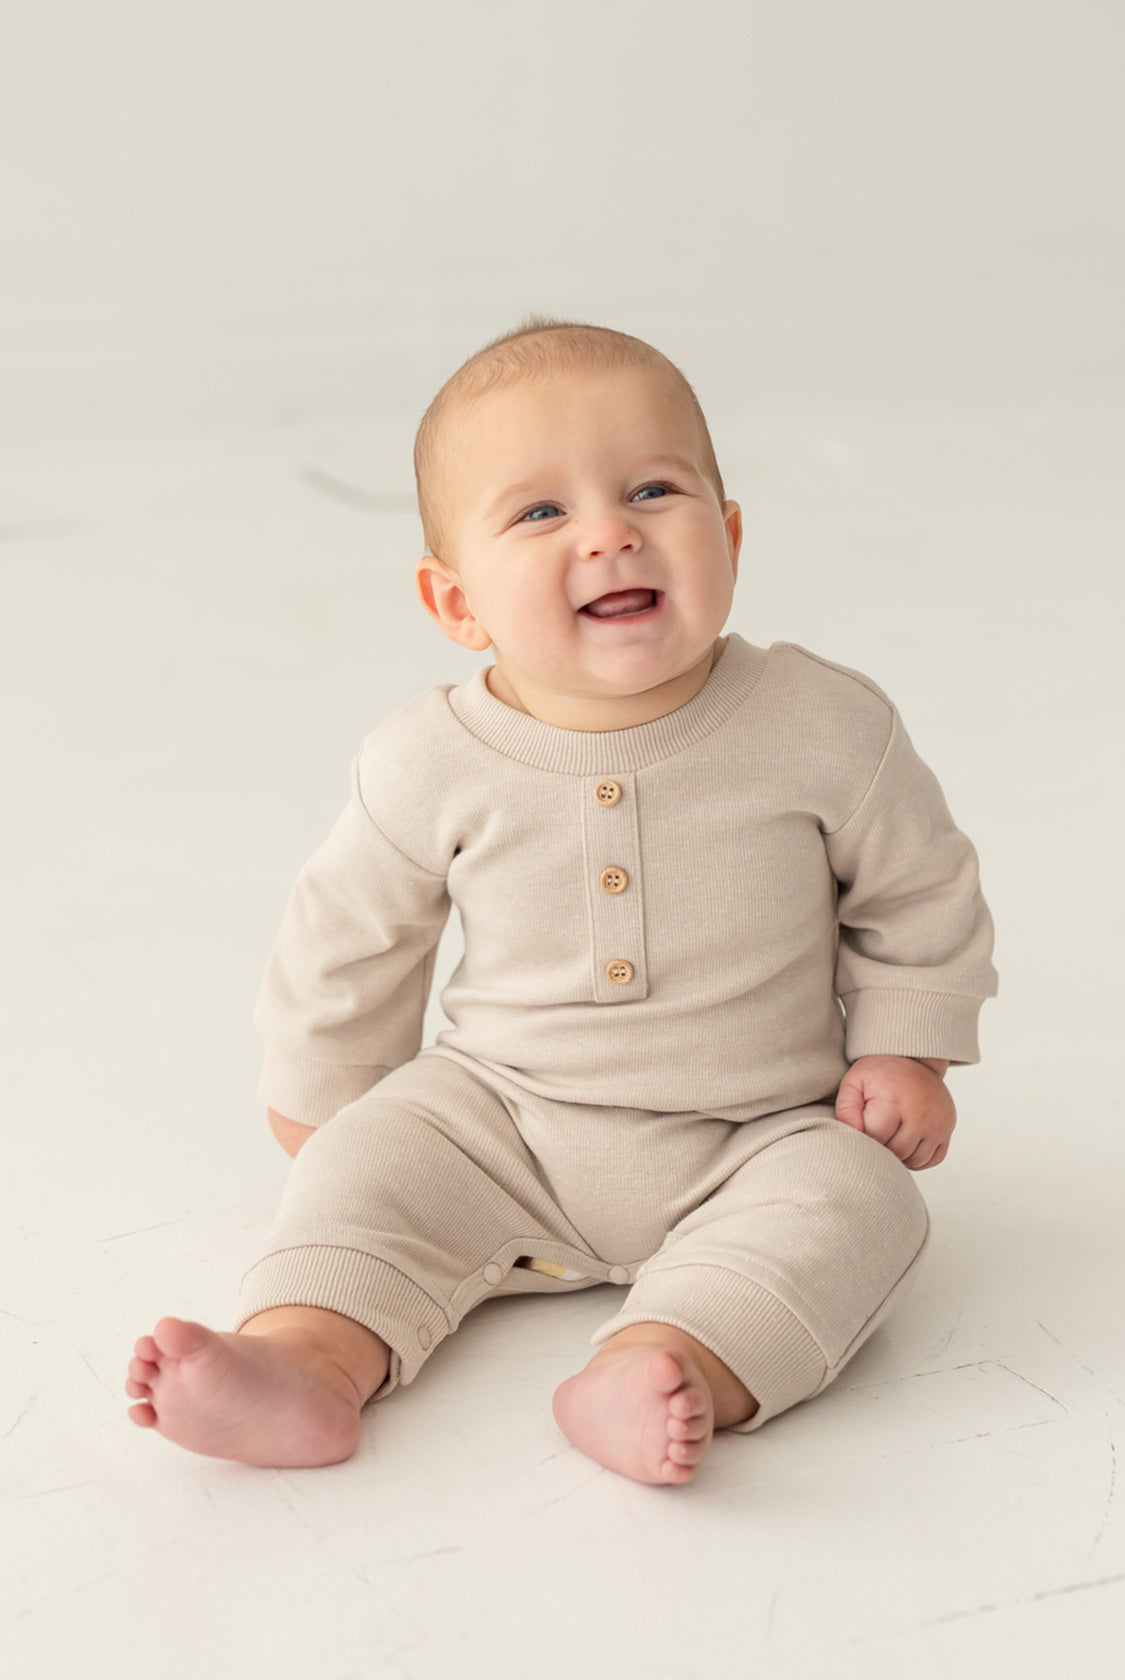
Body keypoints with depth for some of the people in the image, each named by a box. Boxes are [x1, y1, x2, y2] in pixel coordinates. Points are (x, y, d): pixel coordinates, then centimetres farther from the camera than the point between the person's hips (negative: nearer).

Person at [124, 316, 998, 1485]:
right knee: (374, 1154, -18)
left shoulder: (824, 728, -14)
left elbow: (917, 887, 4)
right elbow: (350, 934, 5)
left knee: (854, 1200, -27)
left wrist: (906, 1050, -1)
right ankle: (310, 1359, -34)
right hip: (504, 1120, 2)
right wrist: (321, 1101, 15)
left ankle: (660, 1374, -44)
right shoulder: (432, 764, -12)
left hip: (754, 1140, -1)